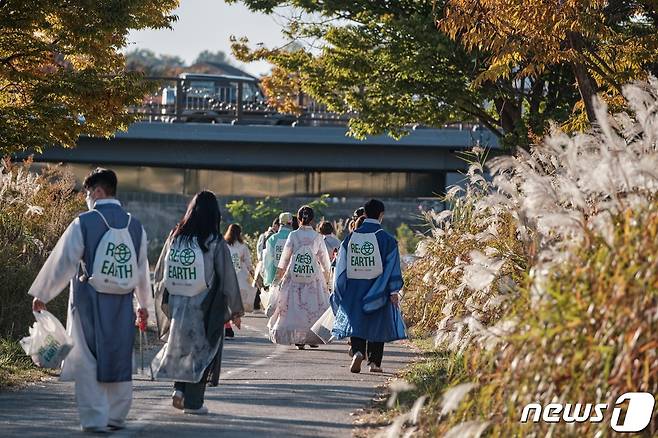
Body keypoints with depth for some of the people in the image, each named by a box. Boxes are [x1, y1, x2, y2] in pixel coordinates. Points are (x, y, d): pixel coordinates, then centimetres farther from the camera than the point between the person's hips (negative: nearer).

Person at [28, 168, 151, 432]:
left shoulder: (84, 224, -10)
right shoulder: (135, 226, 5)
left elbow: (62, 262, -7)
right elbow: (142, 269, 15)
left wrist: (41, 295, 4)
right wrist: (144, 303, 28)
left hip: (89, 303, -4)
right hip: (122, 305, 4)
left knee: (88, 360, 3)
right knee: (119, 358, 13)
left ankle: (95, 419, -1)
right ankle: (117, 417, 18)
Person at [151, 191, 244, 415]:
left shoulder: (175, 237, -1)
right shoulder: (215, 243, -11)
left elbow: (159, 273, 6)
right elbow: (228, 279, -8)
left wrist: (166, 303, 19)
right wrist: (236, 310, 3)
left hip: (175, 306, 3)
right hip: (205, 309, -3)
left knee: (181, 344, 21)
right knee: (202, 349, 9)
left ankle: (179, 388, 4)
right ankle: (193, 401, 9)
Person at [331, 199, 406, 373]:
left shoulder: (351, 237, 1)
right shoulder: (386, 239, -8)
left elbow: (341, 266, 4)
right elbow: (392, 266, -9)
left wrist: (340, 291, 12)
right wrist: (394, 291, -6)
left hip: (354, 290, 2)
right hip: (377, 292, -2)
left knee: (356, 323, 8)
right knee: (377, 324, 9)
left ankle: (358, 352, -16)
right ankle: (374, 362, 9)